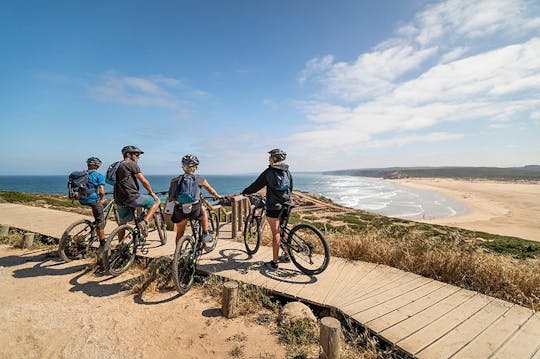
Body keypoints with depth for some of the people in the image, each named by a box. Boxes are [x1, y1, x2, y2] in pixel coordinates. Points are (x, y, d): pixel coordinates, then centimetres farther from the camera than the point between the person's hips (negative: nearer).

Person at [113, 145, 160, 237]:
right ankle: (144, 222, -11)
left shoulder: (119, 166, 24)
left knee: (122, 224, 20)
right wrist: (152, 193, 5)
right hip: (131, 197, -9)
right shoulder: (131, 164, -3)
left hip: (119, 200, 9)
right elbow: (144, 181, -8)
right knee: (156, 201, 2)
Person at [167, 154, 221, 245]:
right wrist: (217, 196, 36)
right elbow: (211, 191, 18)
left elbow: (171, 195, 17)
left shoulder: (176, 180, 10)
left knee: (179, 233, 21)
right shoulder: (199, 179, 5)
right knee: (203, 211, 31)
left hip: (179, 210, 2)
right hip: (194, 210, -2)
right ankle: (206, 234, 28)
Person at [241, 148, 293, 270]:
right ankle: (286, 255, 30)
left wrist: (244, 192, 10)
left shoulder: (269, 172, -10)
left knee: (275, 234, -2)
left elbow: (256, 185, -5)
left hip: (274, 206, -6)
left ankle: (274, 262, 5)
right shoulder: (287, 172, 7)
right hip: (287, 205, 6)